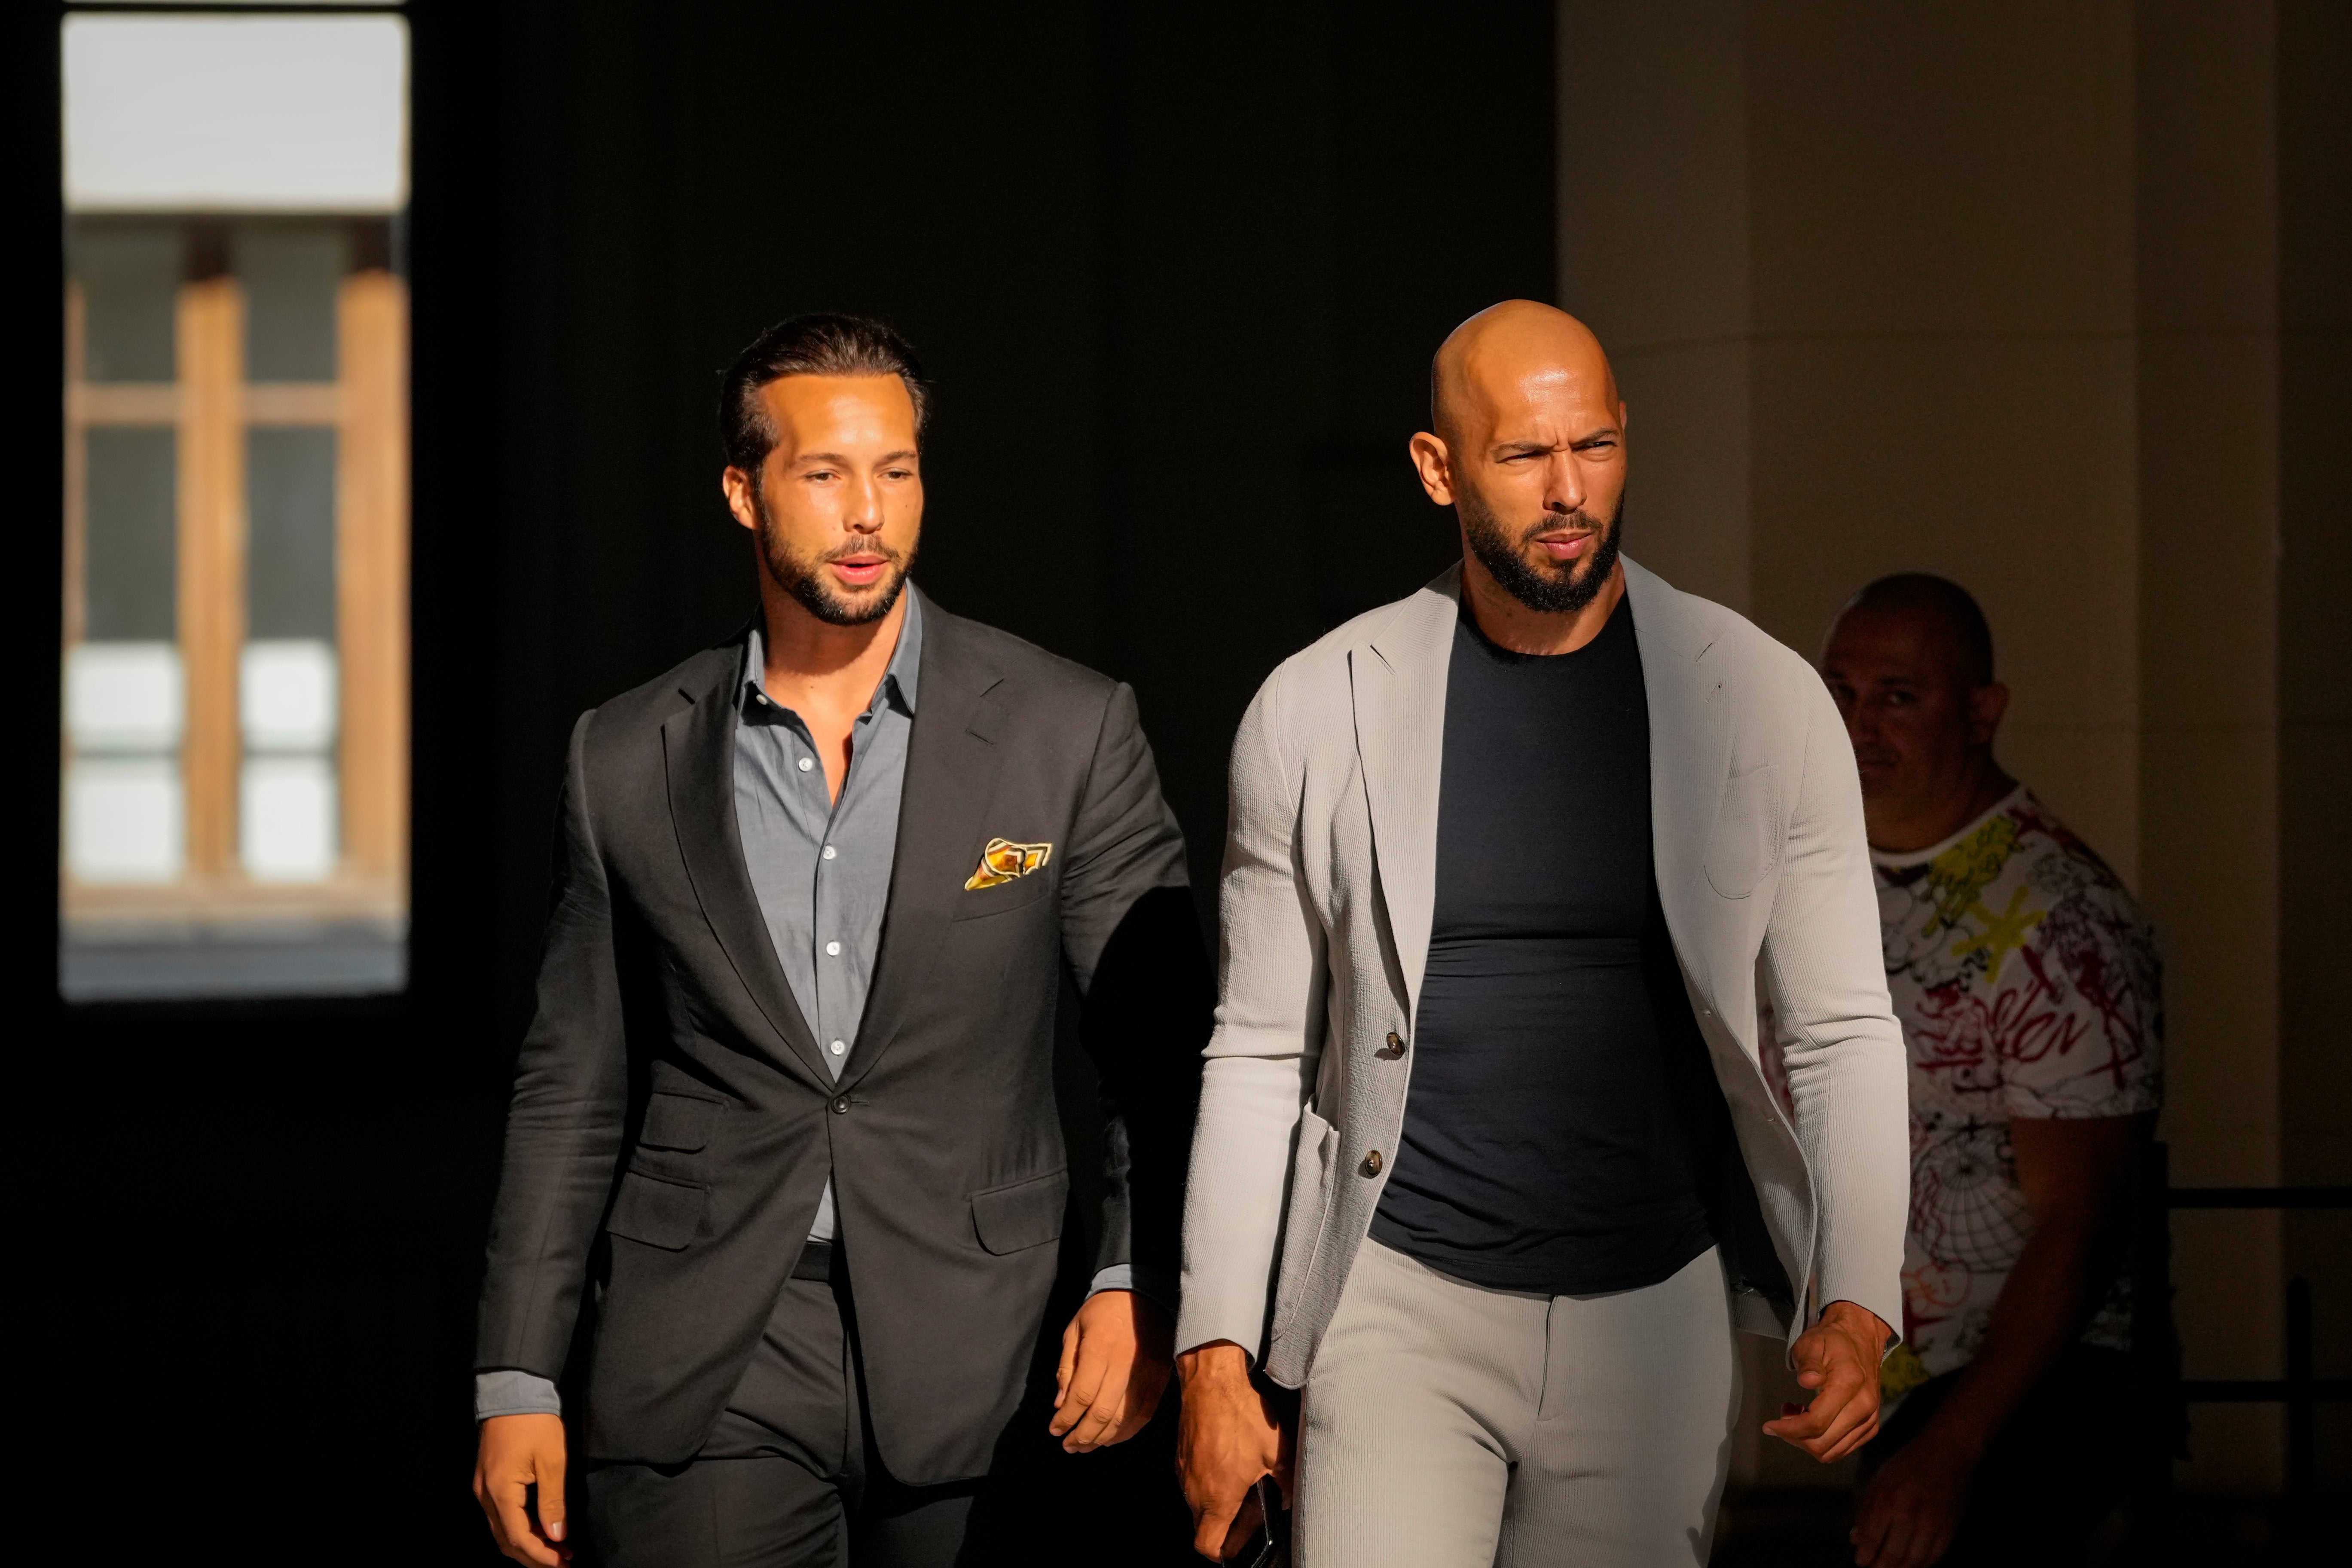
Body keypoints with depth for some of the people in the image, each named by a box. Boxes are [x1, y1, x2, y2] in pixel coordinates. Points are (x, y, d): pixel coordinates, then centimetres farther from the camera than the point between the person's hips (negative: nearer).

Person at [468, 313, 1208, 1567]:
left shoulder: (1067, 733, 2)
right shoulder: (627, 759, 8)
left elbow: (1161, 1049, 4)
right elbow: (572, 1089, 12)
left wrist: (1138, 1288, -10)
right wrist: (517, 1385, 8)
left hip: (972, 1363, 0)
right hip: (705, 1369, 1)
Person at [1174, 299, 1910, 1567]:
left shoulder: (1761, 700, 1)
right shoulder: (1315, 711, 1)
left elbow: (1844, 1032, 4)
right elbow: (1258, 1053, 7)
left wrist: (1855, 1307, -9)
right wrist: (1215, 1361, 2)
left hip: (1654, 1315, 1)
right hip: (1404, 1311, -1)